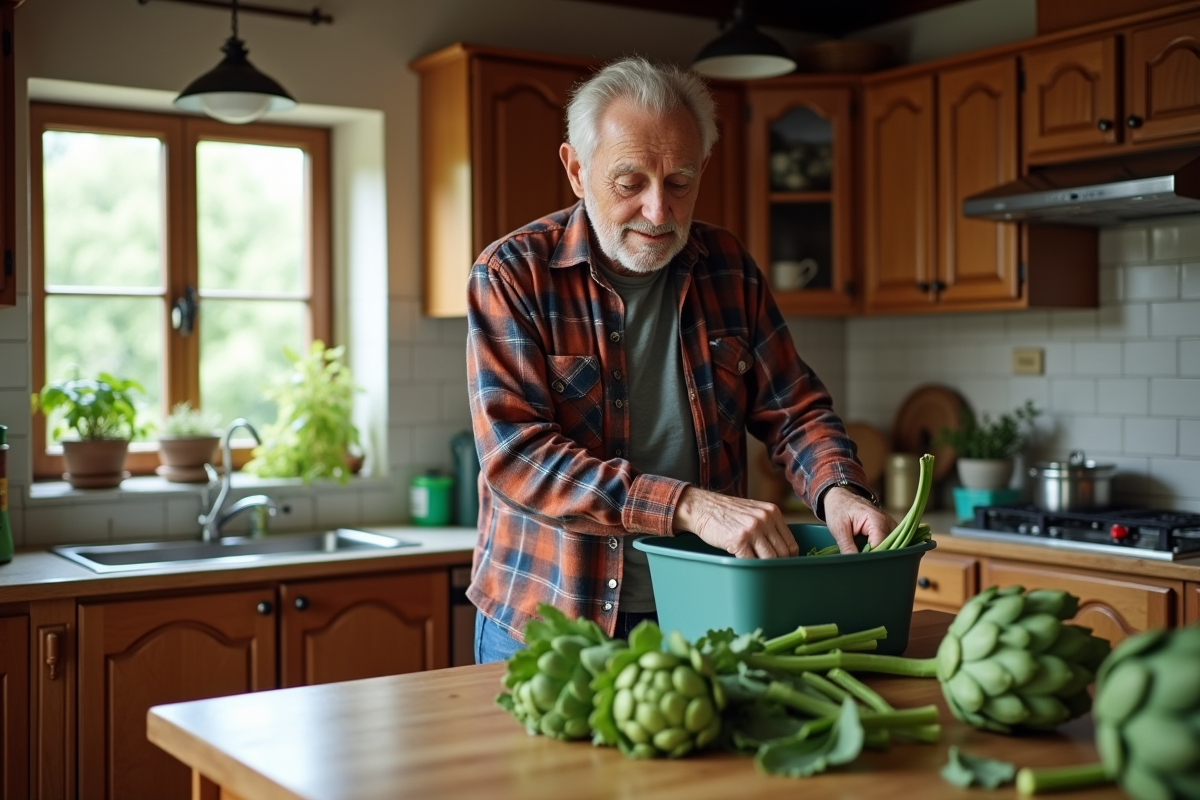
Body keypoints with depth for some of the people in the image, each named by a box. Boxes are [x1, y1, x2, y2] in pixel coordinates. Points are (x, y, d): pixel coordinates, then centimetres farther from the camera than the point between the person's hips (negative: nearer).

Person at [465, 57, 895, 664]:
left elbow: (793, 410, 5)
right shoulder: (511, 275, -12)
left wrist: (838, 490, -17)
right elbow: (515, 456, -22)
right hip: (546, 628, -3)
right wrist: (689, 506, -31)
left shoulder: (727, 267, 2)